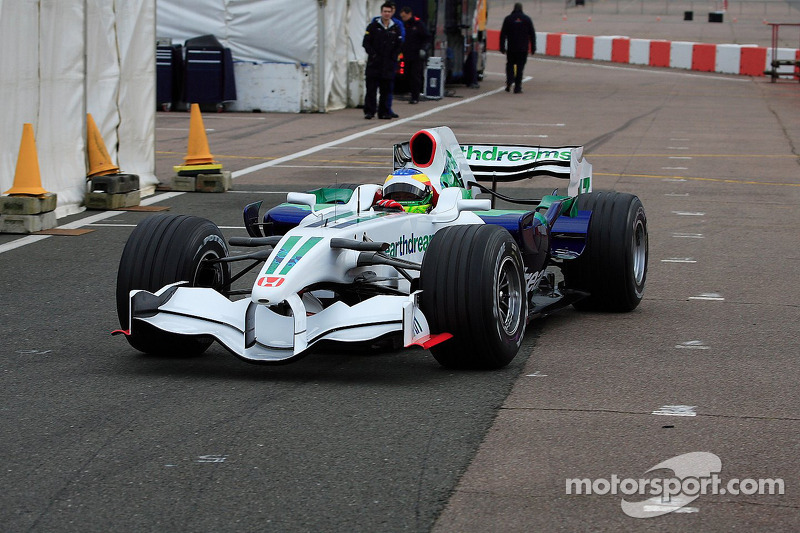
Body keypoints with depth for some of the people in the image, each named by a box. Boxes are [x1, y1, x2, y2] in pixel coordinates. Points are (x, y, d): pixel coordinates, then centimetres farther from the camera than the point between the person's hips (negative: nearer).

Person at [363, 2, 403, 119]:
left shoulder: (396, 28, 9)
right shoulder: (373, 26, 3)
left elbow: (399, 45, 10)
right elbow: (366, 43, 1)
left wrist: (393, 58, -1)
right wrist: (373, 55, -9)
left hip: (388, 64, 2)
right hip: (374, 63, -2)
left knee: (386, 90, 3)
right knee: (371, 88, -4)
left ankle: (384, 112, 9)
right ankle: (369, 111, -2)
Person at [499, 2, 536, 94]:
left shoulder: (508, 19, 0)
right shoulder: (527, 19, 2)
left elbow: (503, 34, -1)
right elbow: (532, 34, 3)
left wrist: (502, 47, 3)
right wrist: (533, 48, 8)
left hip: (511, 48, 0)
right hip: (523, 49, 0)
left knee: (510, 65, 15)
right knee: (520, 67, 4)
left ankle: (509, 82, -5)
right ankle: (517, 87, 1)